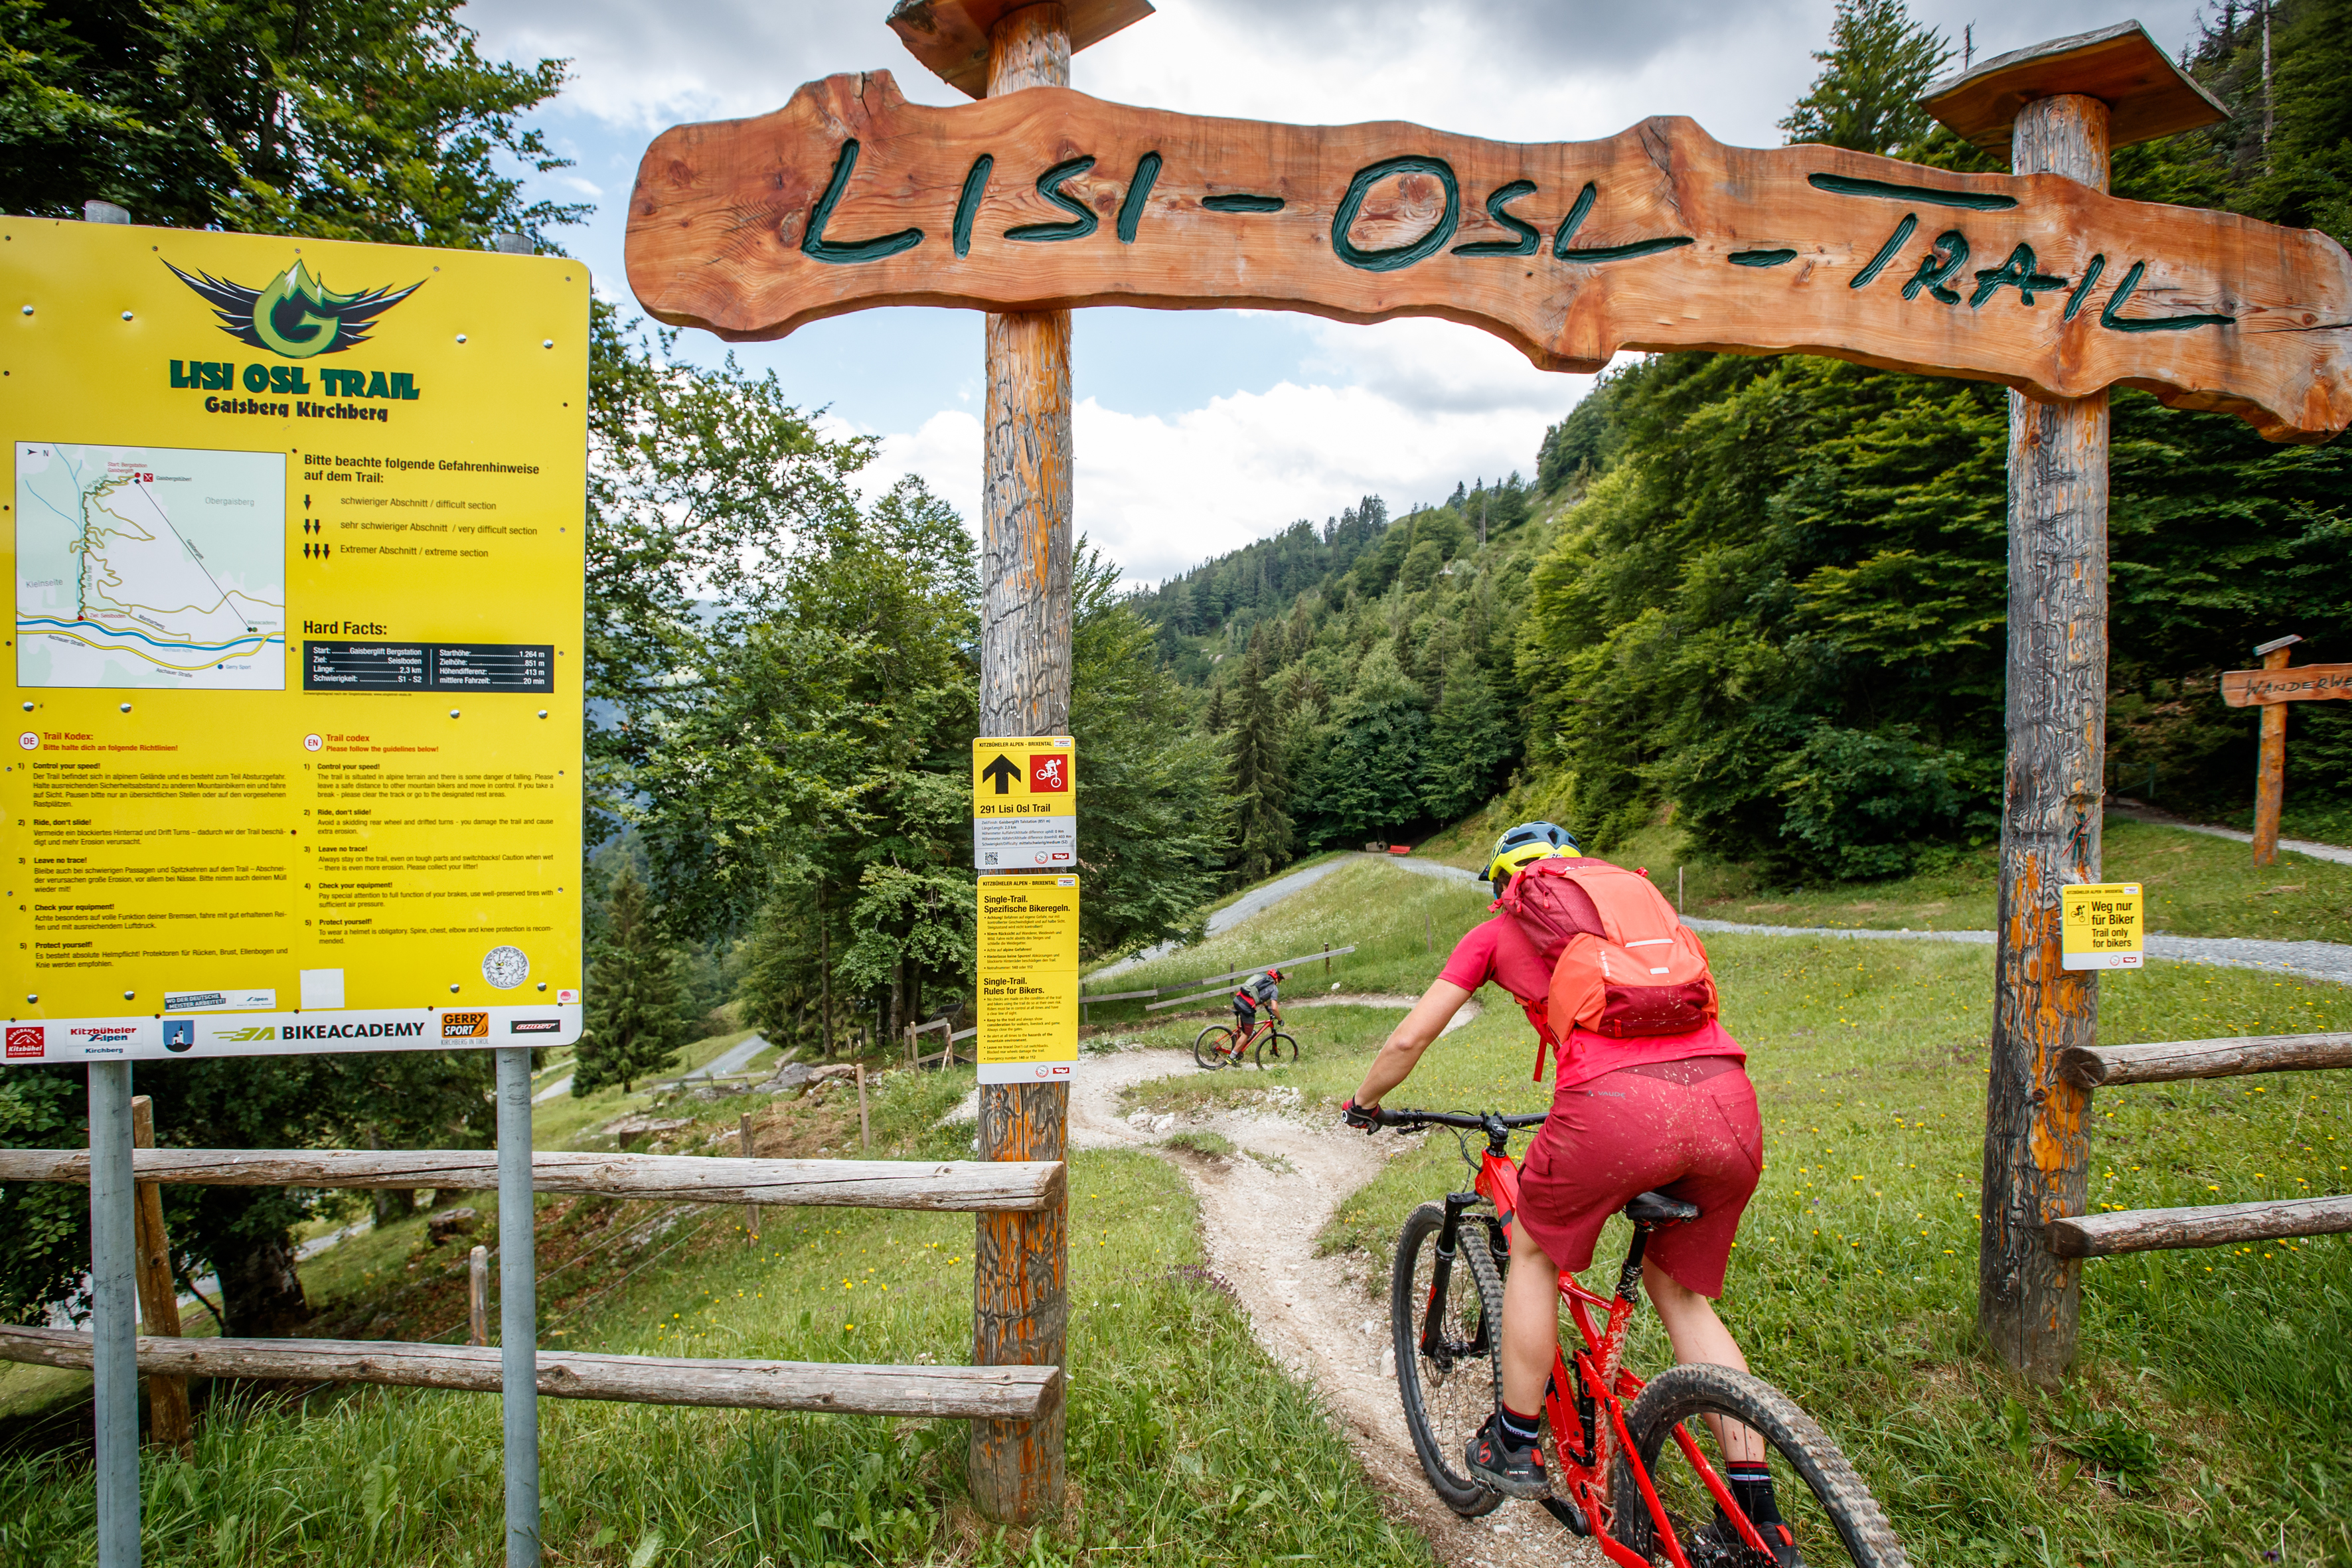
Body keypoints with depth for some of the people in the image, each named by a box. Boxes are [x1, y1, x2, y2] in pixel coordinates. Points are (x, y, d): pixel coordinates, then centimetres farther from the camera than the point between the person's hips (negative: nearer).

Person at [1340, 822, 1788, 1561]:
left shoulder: (1499, 930, 19)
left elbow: (1409, 1038, 17)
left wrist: (1364, 1102, 36)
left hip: (1616, 1107, -5)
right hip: (1729, 1103, 5)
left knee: (1534, 1254, 23)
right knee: (1680, 1293, 27)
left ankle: (1515, 1447, 34)